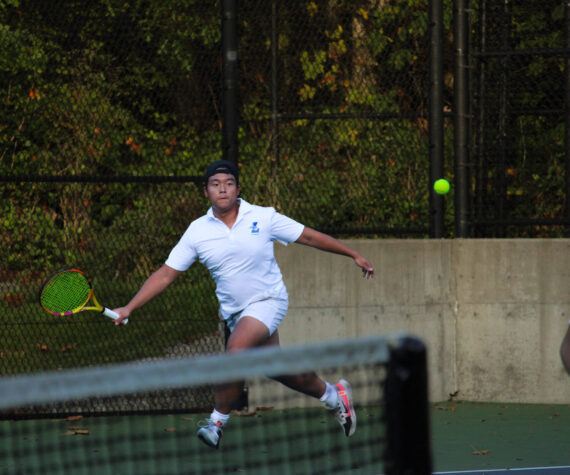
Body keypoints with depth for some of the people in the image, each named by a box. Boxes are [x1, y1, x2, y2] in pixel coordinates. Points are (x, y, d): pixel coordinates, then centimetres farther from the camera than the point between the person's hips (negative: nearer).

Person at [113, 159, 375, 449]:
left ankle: (217, 421, -12)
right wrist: (129, 308, -10)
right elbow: (166, 274, -2)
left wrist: (354, 255, 5)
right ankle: (334, 396, 37)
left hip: (267, 299, -4)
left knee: (236, 351, -28)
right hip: (235, 311, 4)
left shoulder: (263, 218, -9)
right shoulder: (197, 232, -3)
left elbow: (310, 237, 1)